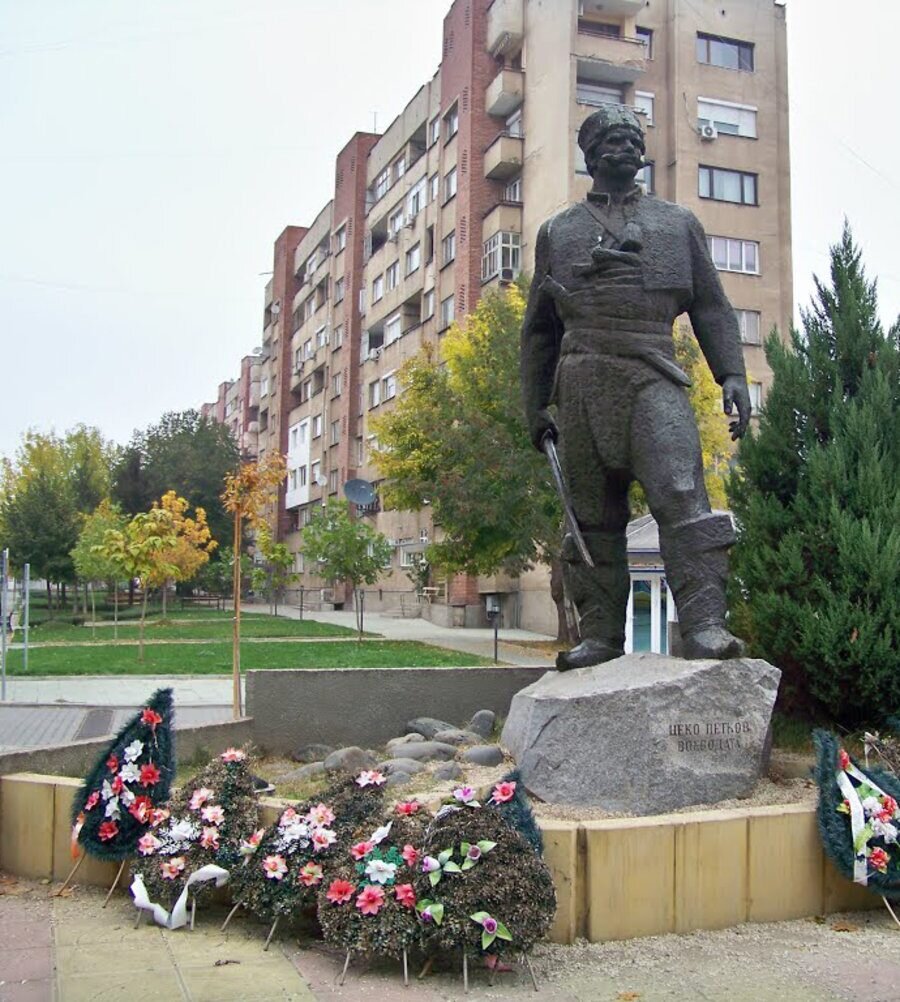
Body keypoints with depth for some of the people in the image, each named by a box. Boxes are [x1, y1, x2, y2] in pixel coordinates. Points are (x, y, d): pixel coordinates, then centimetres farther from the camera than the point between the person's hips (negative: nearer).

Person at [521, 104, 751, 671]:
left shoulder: (679, 224, 19)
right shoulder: (558, 232, 20)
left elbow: (712, 307, 14)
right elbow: (539, 327, 20)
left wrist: (732, 375, -1)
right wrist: (534, 403, 13)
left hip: (654, 376, -1)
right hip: (581, 383, 1)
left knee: (681, 492, -18)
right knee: (592, 512, 2)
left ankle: (704, 625, -22)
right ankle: (601, 635, 7)